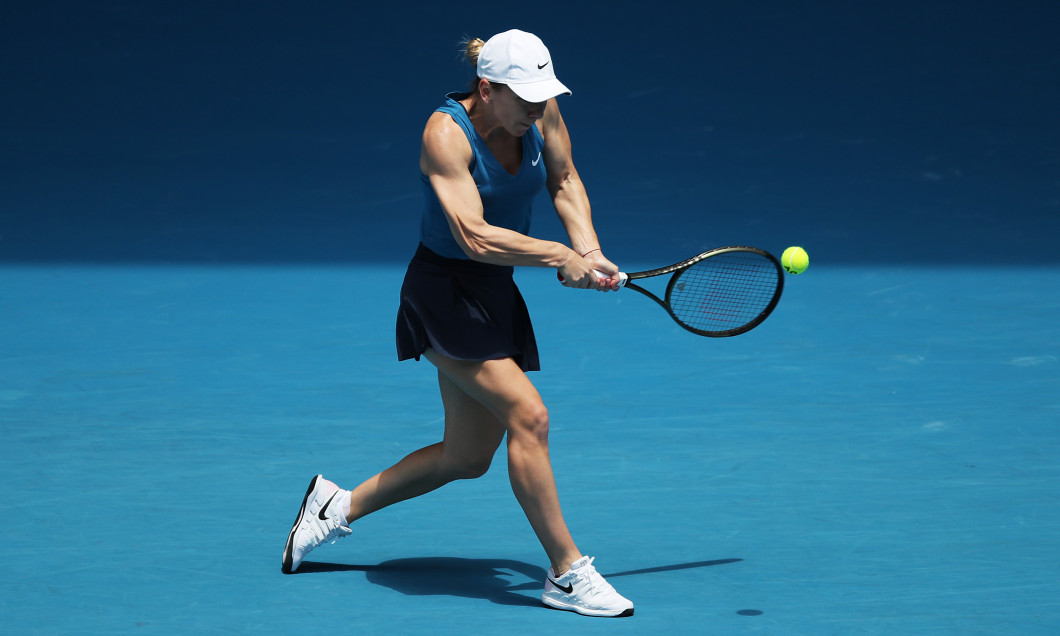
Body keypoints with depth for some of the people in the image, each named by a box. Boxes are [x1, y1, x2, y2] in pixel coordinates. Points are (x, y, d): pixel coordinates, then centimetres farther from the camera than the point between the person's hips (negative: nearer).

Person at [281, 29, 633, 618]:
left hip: (497, 294, 8)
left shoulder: (542, 110, -5)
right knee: (529, 416, -21)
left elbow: (564, 181, 12)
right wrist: (561, 259, -33)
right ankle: (567, 573, -11)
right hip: (444, 290, -8)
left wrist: (588, 247, -4)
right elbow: (475, 236, -30)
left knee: (467, 457, 12)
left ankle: (340, 505, 30)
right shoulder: (446, 134, -23)